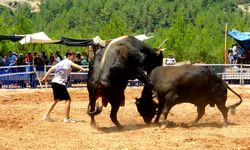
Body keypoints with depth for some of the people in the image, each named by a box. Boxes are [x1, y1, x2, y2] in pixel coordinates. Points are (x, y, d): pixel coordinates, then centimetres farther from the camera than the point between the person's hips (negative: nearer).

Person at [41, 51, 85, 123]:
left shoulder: (61, 62, 19)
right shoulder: (68, 62, -6)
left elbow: (51, 69, 16)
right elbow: (73, 65, -28)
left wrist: (45, 77, 15)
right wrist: (81, 68, -48)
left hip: (54, 82, 9)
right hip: (60, 83, -9)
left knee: (56, 100, 23)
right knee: (68, 99, -8)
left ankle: (46, 115, 25)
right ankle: (67, 118, -12)